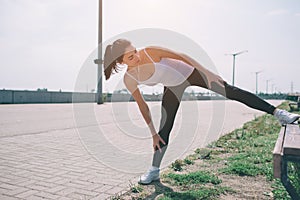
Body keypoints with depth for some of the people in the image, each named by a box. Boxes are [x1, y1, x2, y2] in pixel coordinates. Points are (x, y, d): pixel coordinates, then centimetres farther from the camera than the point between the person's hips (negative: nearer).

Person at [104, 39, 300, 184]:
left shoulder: (150, 52, -28)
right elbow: (142, 106, -7)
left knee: (232, 91, -10)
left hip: (189, 72, -2)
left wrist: (209, 73, -22)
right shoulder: (129, 79, -17)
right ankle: (155, 170, 17)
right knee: (164, 130, 2)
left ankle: (276, 112, -1)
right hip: (173, 87, 3)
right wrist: (153, 132, -3)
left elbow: (182, 56, -22)